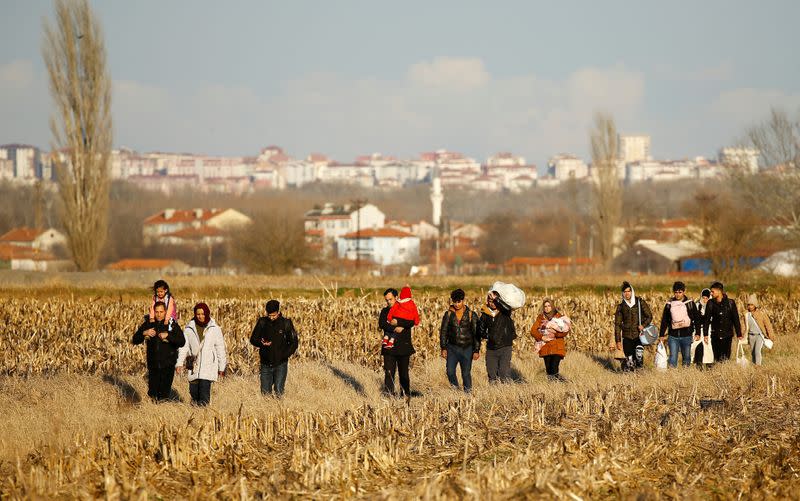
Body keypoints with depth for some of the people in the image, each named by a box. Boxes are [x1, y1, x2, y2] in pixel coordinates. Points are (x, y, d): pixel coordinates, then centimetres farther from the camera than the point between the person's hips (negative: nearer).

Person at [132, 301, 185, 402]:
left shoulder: (172, 325, -2)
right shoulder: (148, 324, 5)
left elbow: (182, 342, -11)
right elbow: (135, 340, 5)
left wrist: (168, 335, -22)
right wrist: (144, 333, -13)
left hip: (167, 365, -2)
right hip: (153, 364, 2)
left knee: (164, 393, -3)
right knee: (152, 392, 6)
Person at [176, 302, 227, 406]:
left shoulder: (214, 329, 3)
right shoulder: (189, 329, 7)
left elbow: (220, 349, 8)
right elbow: (184, 346, 8)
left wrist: (222, 367, 9)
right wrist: (180, 363, -2)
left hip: (208, 366, -2)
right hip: (194, 366, 2)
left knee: (204, 392, -14)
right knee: (193, 391, 1)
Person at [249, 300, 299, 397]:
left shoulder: (286, 323, -3)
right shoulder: (262, 322, 3)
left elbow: (294, 342, 1)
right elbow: (253, 339, 8)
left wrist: (285, 355, -13)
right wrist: (262, 343, -15)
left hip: (280, 364, -3)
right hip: (266, 364, 3)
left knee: (278, 392, -9)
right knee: (265, 392, 4)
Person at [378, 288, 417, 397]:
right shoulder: (385, 311, 10)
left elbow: (411, 322, -12)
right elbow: (381, 324, -6)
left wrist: (398, 322, -20)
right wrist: (394, 329, -19)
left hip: (403, 347, -1)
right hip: (389, 346, 1)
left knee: (404, 373, 5)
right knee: (389, 372, -6)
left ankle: (406, 395, 11)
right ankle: (388, 394, -6)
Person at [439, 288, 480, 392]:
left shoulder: (471, 315, -1)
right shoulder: (448, 314, 4)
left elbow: (476, 333, 1)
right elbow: (443, 332, 8)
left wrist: (476, 350, -4)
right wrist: (443, 348, 0)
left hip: (467, 349, -2)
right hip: (452, 348, 2)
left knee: (466, 374, -1)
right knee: (450, 372, -8)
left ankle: (468, 392, 10)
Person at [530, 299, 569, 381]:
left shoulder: (559, 316, 6)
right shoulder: (541, 317, 11)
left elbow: (566, 330, -3)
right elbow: (533, 330, 3)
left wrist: (555, 334, -17)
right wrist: (541, 337, -13)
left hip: (557, 347, -2)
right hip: (545, 346, 2)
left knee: (554, 369, -15)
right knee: (548, 369, 0)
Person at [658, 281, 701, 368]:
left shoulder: (690, 303, 4)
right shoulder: (669, 304, 7)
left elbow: (697, 319, 7)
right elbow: (664, 321, 13)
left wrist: (697, 332, 1)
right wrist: (662, 335, 9)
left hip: (686, 335, 0)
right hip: (673, 336, 1)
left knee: (686, 358, 7)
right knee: (673, 358, -6)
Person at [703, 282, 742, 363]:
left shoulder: (730, 303, -1)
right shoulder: (710, 303, 3)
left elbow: (736, 319, 2)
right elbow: (707, 319, 7)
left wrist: (739, 334, 1)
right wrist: (705, 334, 2)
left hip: (727, 335, -2)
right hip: (715, 335, 2)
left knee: (725, 357, -7)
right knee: (716, 357, 2)